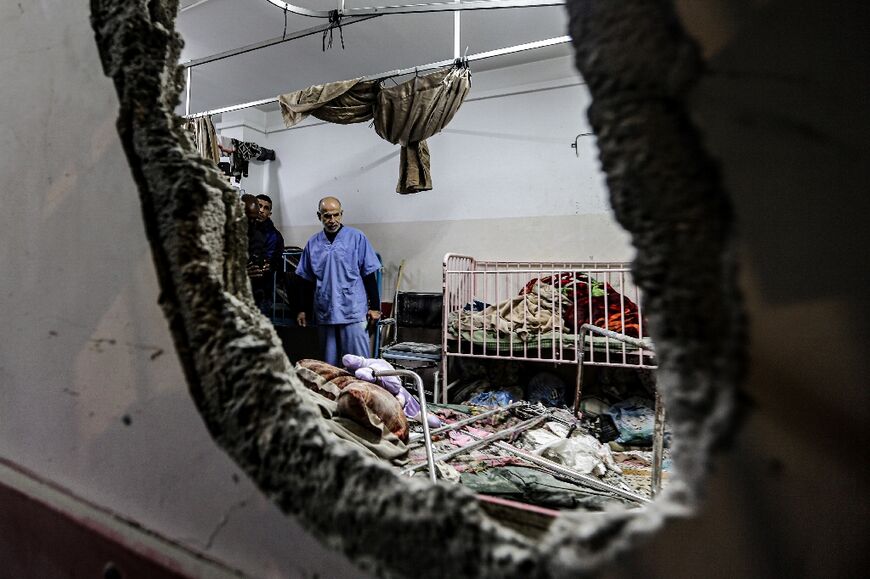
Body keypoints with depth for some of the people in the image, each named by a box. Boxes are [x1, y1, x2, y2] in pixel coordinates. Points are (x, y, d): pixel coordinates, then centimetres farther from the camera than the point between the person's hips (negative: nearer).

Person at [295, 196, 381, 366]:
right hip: (324, 313, 4)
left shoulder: (357, 238, -4)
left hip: (353, 312, -4)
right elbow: (307, 280, 14)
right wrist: (302, 310, 13)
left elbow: (369, 275, -1)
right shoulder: (313, 243, 7)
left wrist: (375, 307, -3)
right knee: (328, 364, 13)